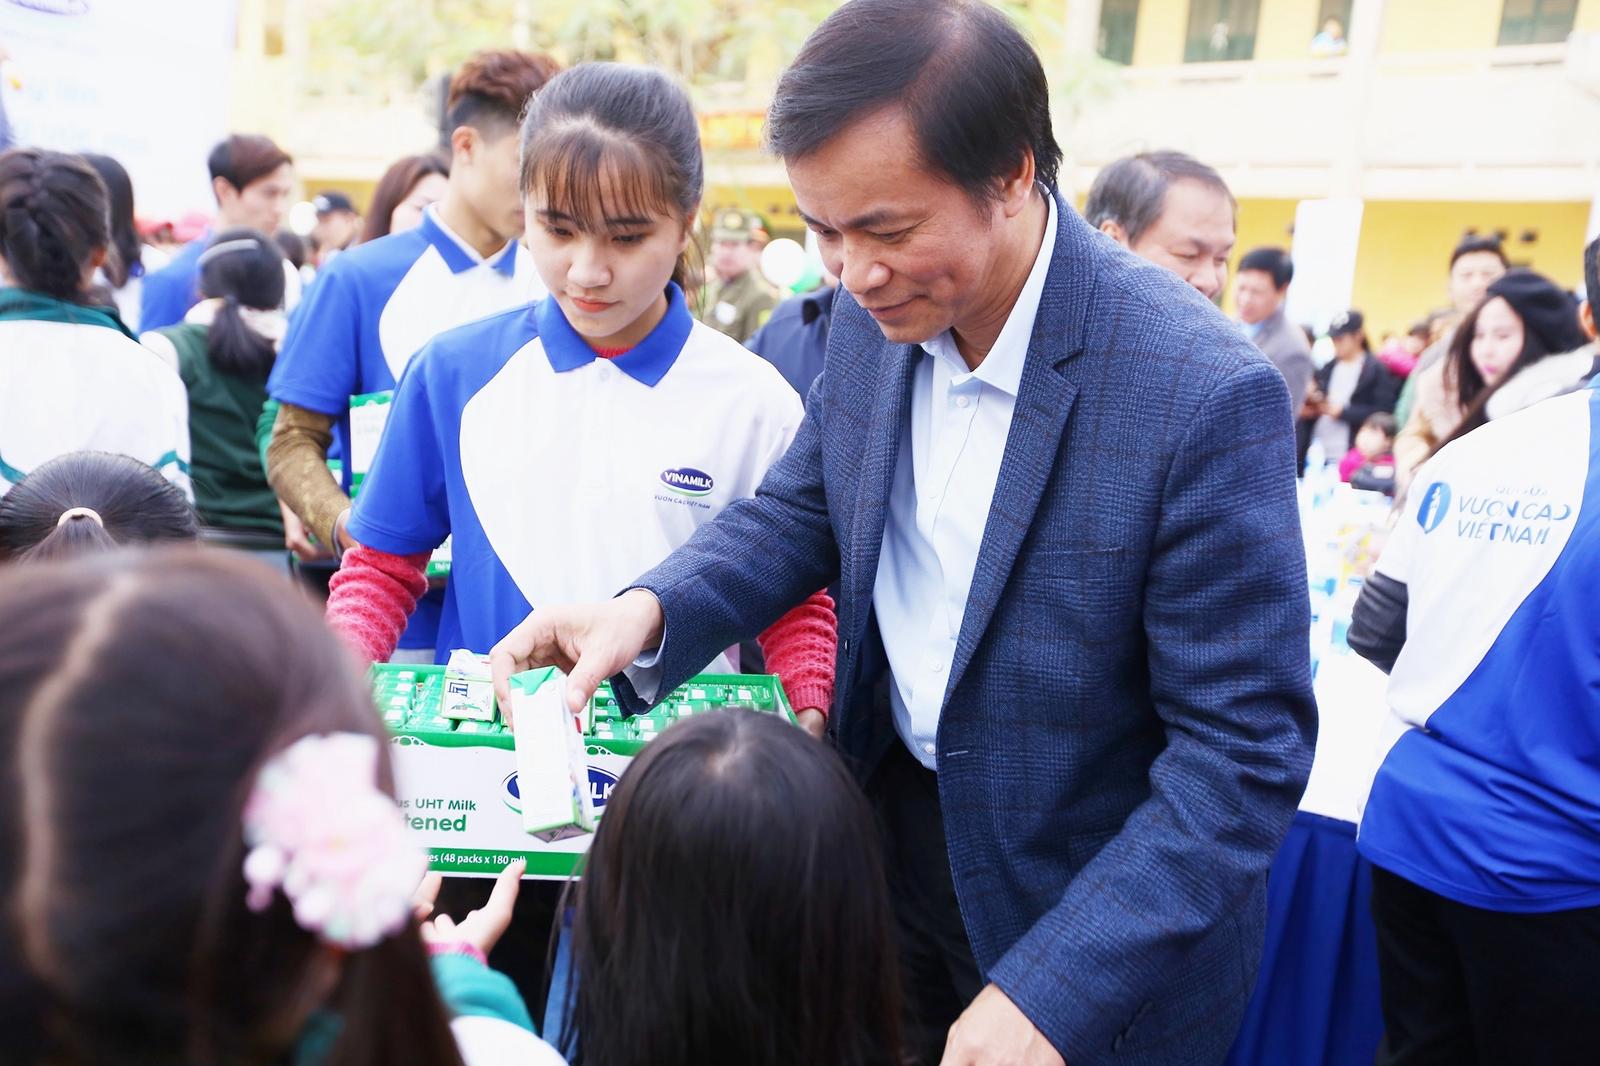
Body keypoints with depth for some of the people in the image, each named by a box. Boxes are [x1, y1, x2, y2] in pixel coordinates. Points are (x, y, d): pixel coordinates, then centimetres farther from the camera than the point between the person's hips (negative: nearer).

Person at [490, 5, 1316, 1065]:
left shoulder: (1206, 394, -26)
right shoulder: (873, 319, -8)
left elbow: (1245, 747, -22)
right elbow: (801, 512, 5)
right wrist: (650, 610, -15)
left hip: (1102, 928, -5)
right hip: (887, 826, 5)